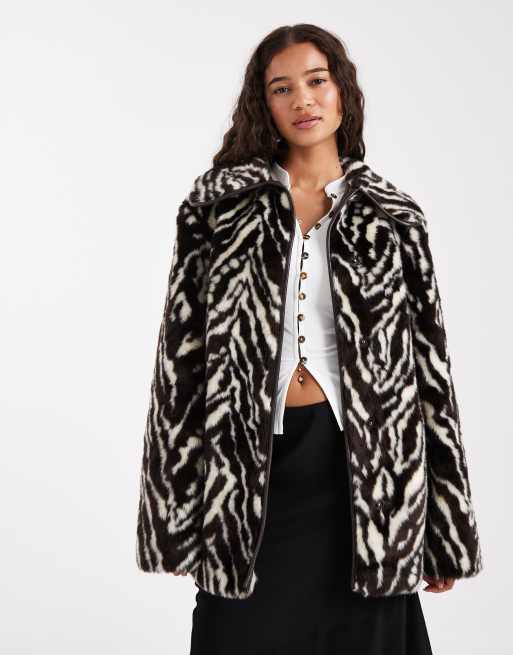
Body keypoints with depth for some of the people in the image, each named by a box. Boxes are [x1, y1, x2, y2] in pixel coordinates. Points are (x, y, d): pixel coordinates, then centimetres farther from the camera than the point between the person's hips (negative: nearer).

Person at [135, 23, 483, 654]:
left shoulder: (393, 216, 4)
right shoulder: (220, 202, 2)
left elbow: (427, 363, 3)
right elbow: (182, 352, 0)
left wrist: (443, 529, 1)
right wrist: (176, 512, -3)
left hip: (360, 460, 1)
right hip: (250, 461, 0)